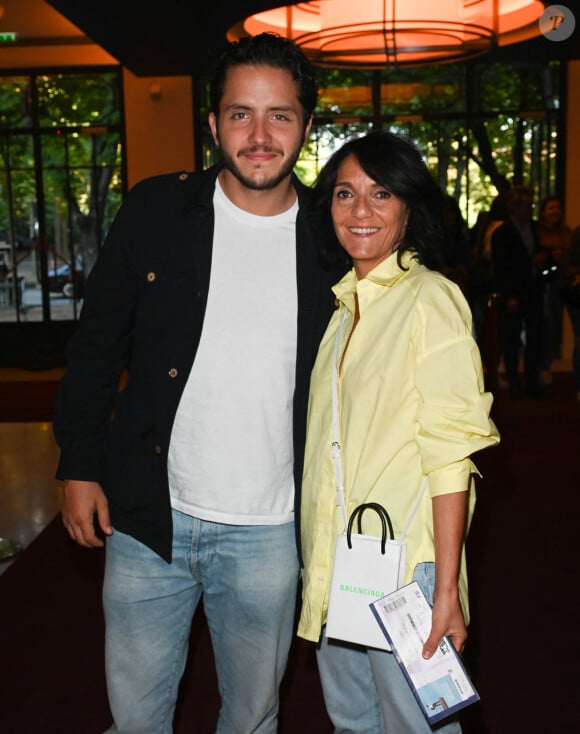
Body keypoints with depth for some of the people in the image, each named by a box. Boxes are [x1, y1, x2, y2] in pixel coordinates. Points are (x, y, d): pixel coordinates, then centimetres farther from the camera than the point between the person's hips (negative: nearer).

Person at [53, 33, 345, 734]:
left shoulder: (330, 240, -3)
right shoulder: (155, 210, -3)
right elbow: (97, 345, 3)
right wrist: (79, 467, 0)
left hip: (268, 534, 0)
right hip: (146, 517, 0)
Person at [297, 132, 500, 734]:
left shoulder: (431, 300, -11)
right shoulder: (342, 304, 11)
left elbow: (451, 454, -16)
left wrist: (447, 588, -20)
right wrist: (317, 563, 11)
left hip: (401, 565, -7)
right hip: (329, 560, 7)